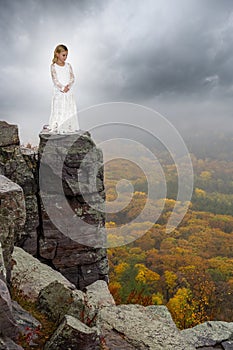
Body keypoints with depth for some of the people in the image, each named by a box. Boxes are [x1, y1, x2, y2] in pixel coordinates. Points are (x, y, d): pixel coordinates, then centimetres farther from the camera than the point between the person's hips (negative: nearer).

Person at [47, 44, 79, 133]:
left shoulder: (68, 65, 9)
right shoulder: (53, 66, -1)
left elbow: (72, 78, 3)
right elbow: (55, 79, -8)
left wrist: (68, 86, -15)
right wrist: (62, 88, -18)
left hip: (68, 91, 3)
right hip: (58, 92, -3)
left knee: (69, 109, 4)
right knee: (59, 109, -4)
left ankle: (69, 127, 12)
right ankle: (57, 127, 4)